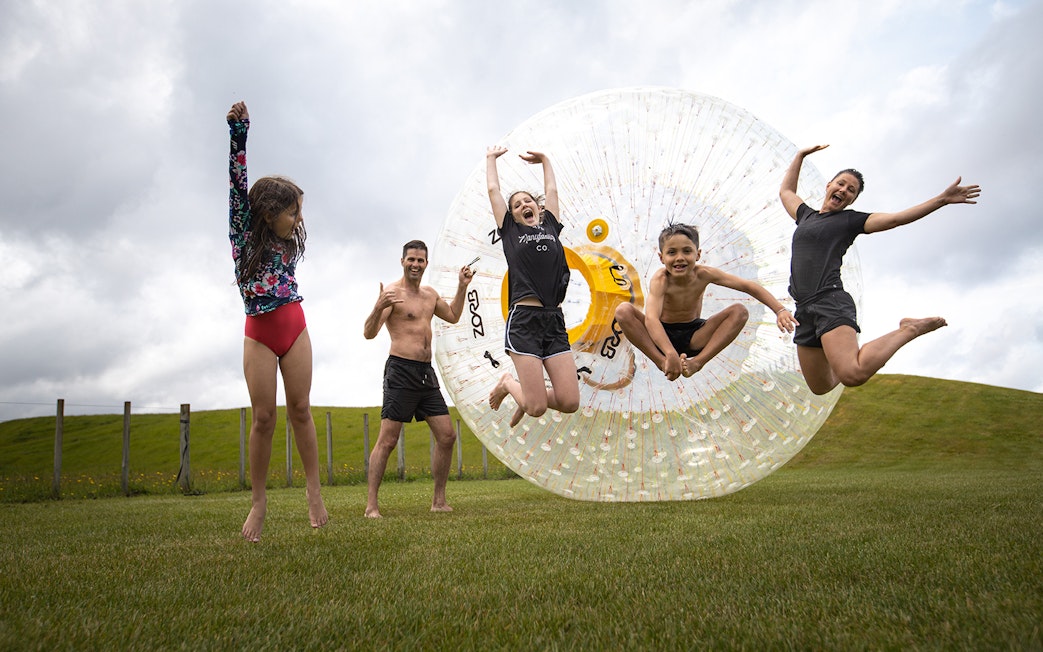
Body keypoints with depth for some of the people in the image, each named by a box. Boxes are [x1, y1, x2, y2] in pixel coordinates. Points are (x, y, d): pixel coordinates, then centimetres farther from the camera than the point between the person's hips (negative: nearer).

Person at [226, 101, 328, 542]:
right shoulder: (244, 232, -1)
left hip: (294, 330, 3)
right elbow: (238, 184, -10)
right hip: (259, 335, -3)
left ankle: (313, 489, 10)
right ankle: (258, 500, 8)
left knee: (300, 409, 2)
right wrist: (238, 134, -16)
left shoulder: (290, 241, 9)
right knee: (263, 416, -2)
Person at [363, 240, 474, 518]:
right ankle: (371, 505, 1)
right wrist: (378, 308, -34)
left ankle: (439, 501, 16)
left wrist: (462, 287, 22)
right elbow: (369, 333, -15)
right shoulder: (392, 292, -6)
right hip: (401, 372, -7)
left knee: (447, 436, 5)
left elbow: (453, 316, 33)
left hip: (427, 373, 7)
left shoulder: (430, 294, 17)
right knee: (387, 440, -7)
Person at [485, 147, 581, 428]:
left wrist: (544, 159, 44)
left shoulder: (550, 227, 20)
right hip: (524, 320, -4)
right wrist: (491, 158, 32)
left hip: (554, 321, 4)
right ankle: (507, 384, 22)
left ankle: (528, 397, 25)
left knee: (570, 402, -5)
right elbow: (493, 190, 18)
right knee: (537, 408, -10)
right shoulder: (510, 231, 12)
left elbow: (552, 190, 31)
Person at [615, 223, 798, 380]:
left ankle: (698, 361, -25)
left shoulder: (704, 274, -15)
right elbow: (651, 318, -41)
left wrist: (780, 310, -26)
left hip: (693, 337, 3)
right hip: (663, 335, -3)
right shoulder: (661, 279, -25)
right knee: (623, 310, -28)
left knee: (740, 311, -17)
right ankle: (662, 362, -29)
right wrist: (671, 354, -55)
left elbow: (748, 286, -14)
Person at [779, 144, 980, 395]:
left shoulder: (850, 220, 8)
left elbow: (897, 218, 0)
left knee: (853, 376, -29)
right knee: (820, 387, 8)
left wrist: (943, 199, -7)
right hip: (804, 309, 6)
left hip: (830, 302, -6)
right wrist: (800, 156, 40)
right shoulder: (806, 216, 24)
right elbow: (785, 191, 40)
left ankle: (909, 330, -6)